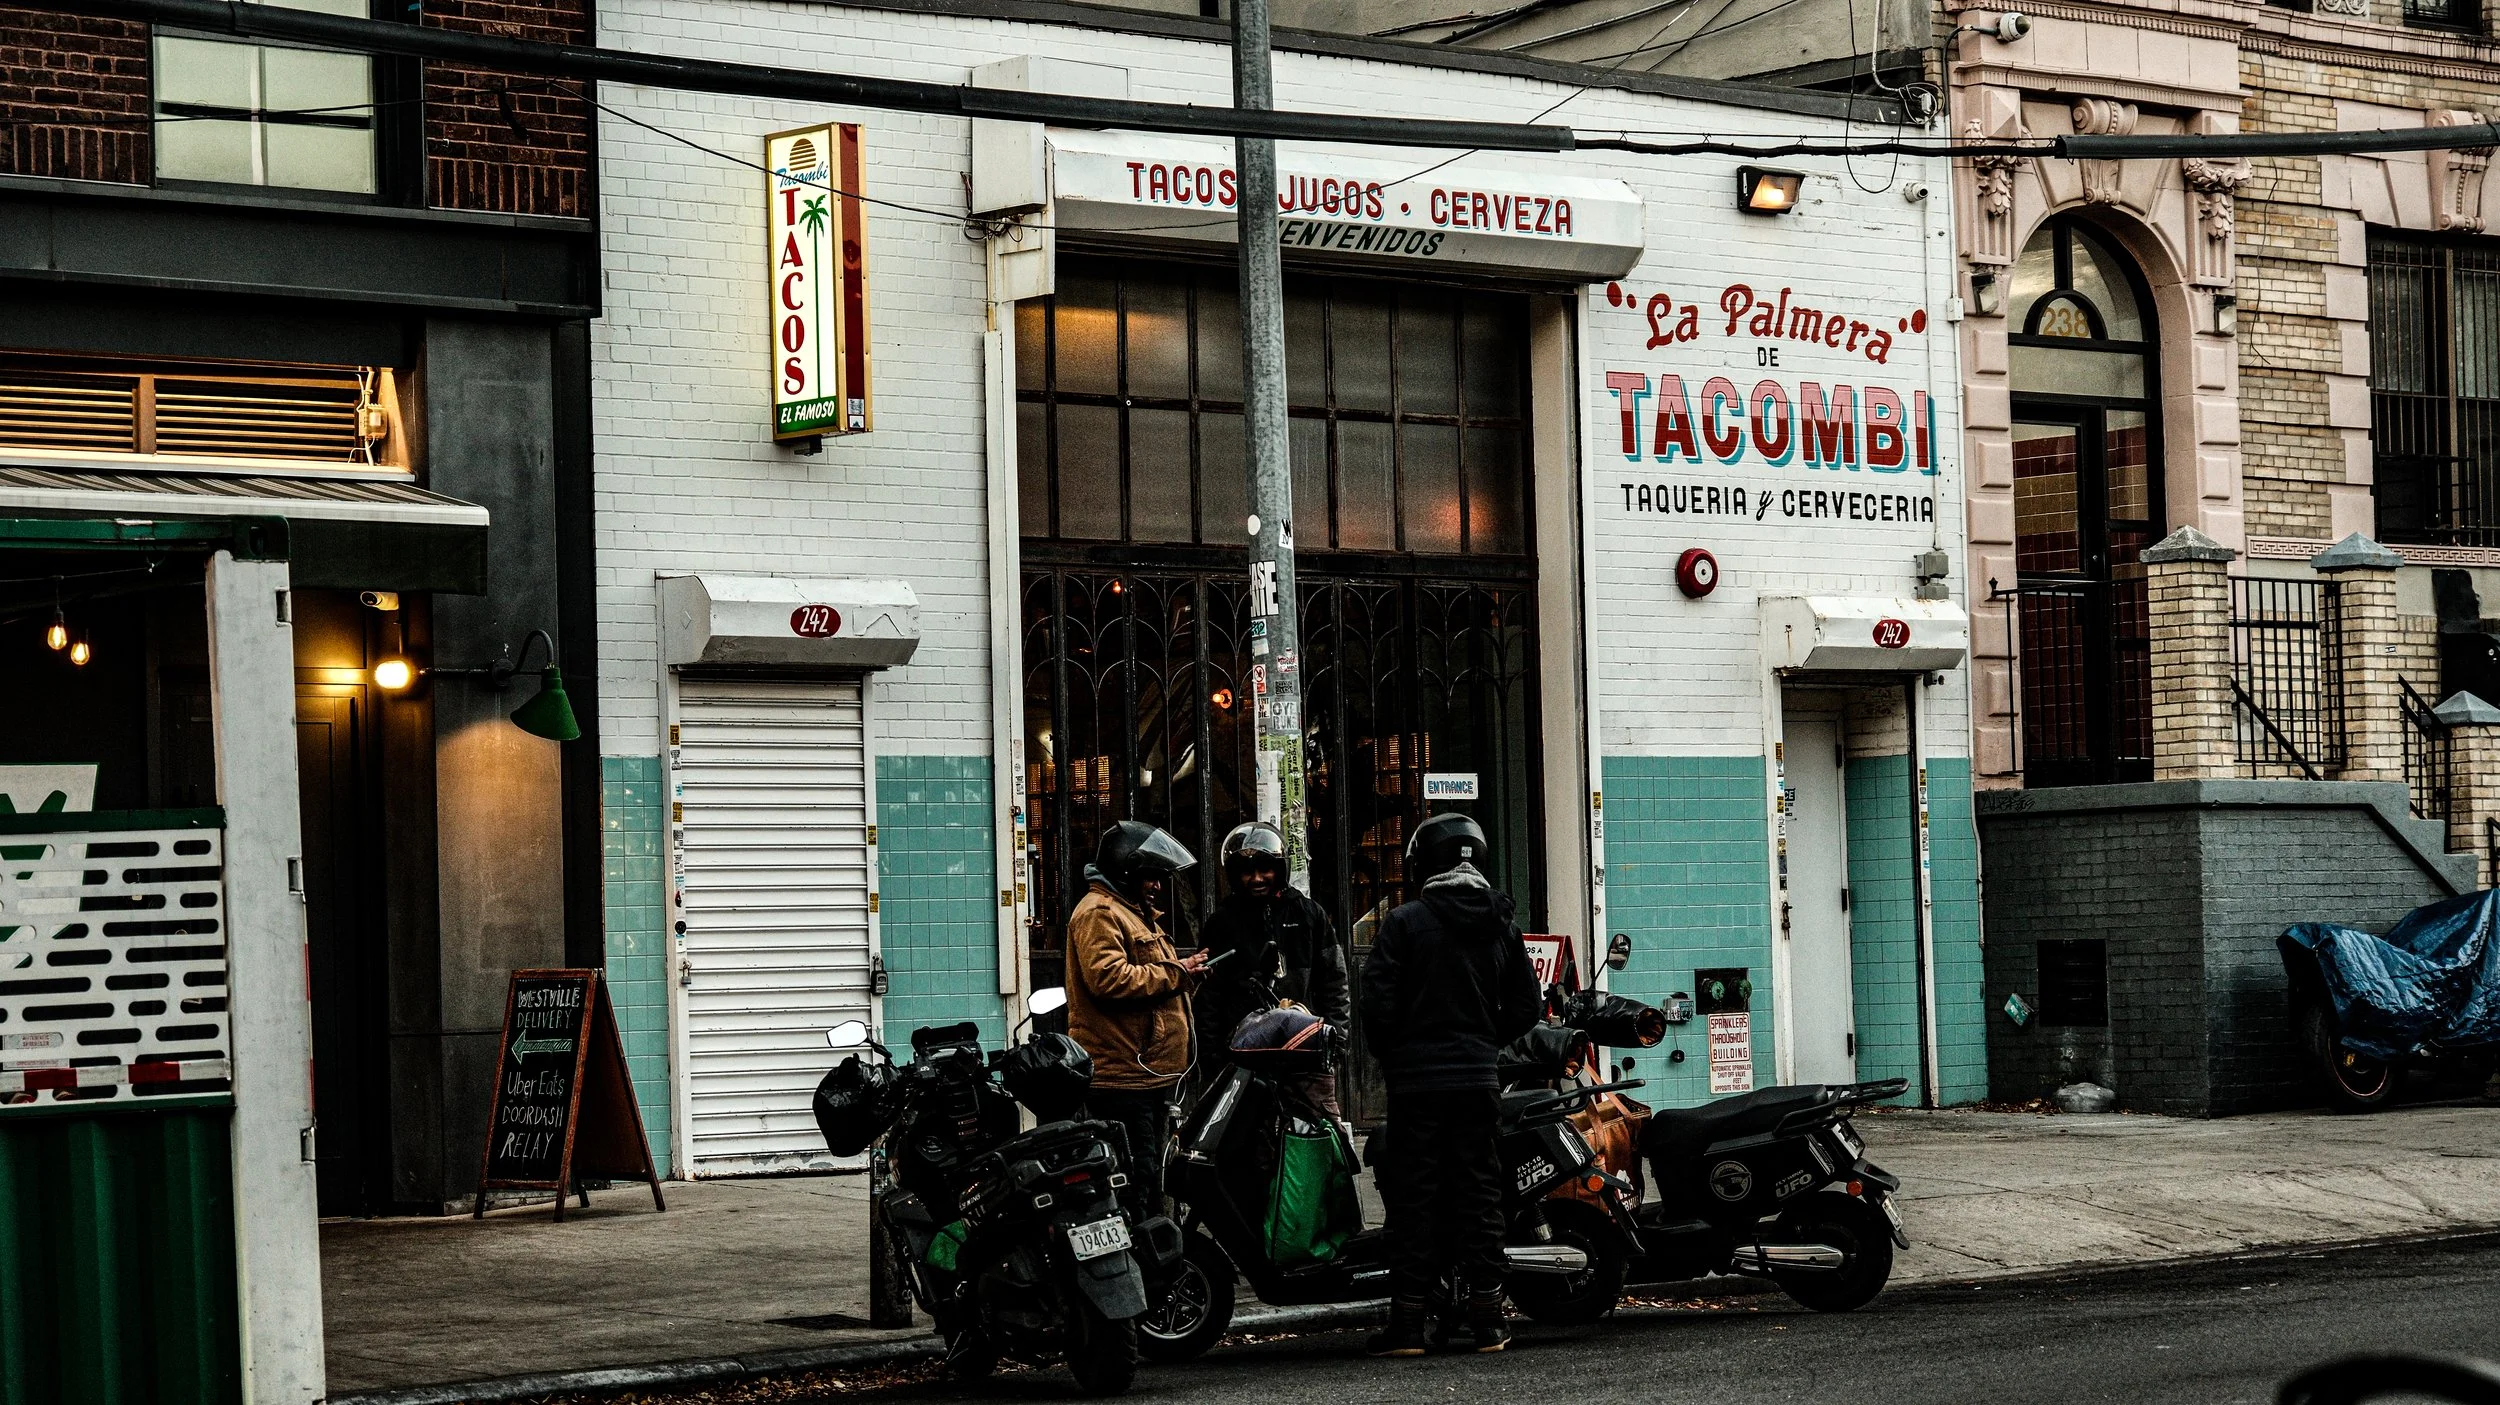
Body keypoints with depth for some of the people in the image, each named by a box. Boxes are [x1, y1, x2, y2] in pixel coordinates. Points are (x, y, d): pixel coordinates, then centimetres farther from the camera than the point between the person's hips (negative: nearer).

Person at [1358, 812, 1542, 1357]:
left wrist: (1391, 1057, 6)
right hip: (1479, 1081, 4)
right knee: (1480, 1197, 8)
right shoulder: (1501, 925, 7)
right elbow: (1527, 1007, 8)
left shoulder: (1405, 921, -7)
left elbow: (1378, 1003, -10)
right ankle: (1487, 1321, 7)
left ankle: (1407, 1324, -1)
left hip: (1417, 1082, -4)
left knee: (1413, 1196, 0)